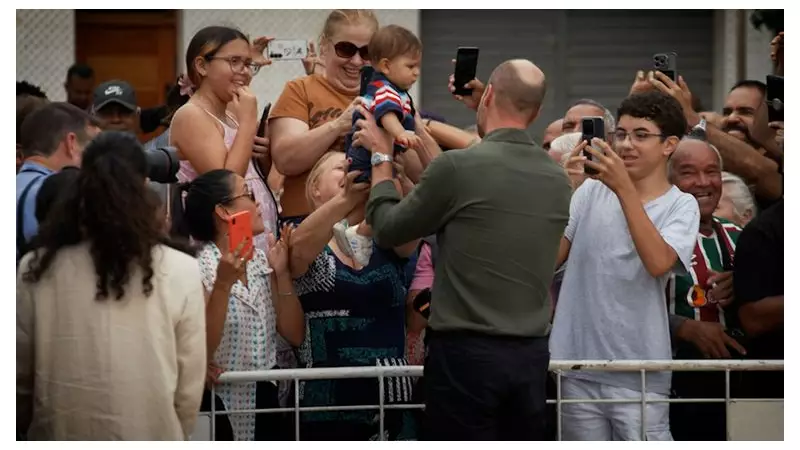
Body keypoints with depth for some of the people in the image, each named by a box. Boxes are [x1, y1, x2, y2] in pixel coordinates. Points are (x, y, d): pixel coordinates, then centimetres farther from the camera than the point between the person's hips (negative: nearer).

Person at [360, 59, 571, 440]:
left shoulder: (458, 166, -12)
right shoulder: (557, 180, 5)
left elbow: (387, 229, 0)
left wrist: (381, 158, 15)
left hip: (467, 352, -5)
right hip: (531, 354, 5)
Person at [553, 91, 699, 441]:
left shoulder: (680, 206, -1)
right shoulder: (591, 192, 8)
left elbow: (658, 263, -20)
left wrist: (625, 189, -24)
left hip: (639, 375, -3)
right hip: (577, 368, 3)